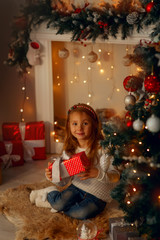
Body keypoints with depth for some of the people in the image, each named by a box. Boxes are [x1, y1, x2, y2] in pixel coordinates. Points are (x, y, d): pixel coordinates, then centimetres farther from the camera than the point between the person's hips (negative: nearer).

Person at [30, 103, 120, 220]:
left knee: (82, 213, -30)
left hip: (98, 195, -3)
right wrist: (53, 176, -18)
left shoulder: (102, 148, -16)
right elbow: (64, 179, 4)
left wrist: (98, 173, -37)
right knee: (59, 204, -24)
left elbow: (116, 176, -18)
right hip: (76, 187, 3)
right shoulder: (70, 150, 0)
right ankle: (51, 193, 9)